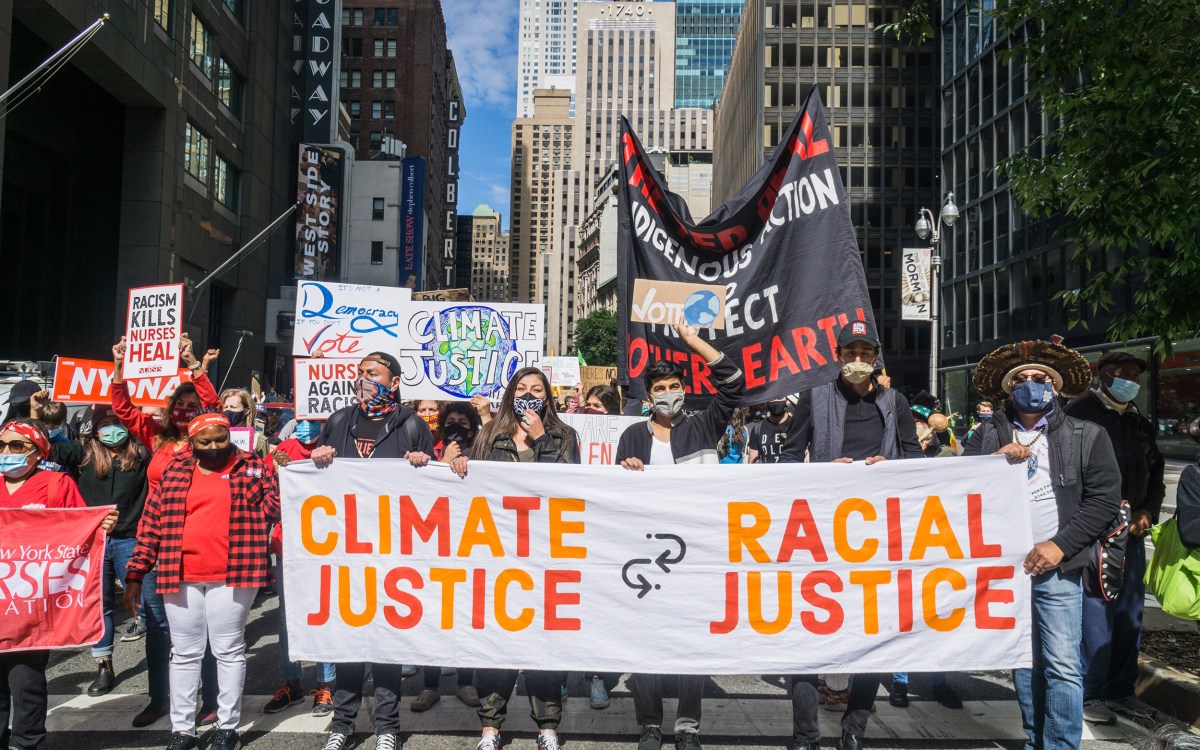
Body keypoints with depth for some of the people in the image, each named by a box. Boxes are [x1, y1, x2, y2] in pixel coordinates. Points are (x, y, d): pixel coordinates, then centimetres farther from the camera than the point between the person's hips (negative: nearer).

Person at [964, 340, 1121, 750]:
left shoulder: (1087, 435, 1)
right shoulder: (989, 435, 8)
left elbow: (1105, 498, -3)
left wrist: (1059, 545, -10)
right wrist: (995, 458, -15)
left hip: (1055, 567, -3)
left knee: (1063, 667, -6)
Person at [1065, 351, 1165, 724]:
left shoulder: (1139, 423, 16)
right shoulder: (1081, 412, -6)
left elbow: (1155, 473, 21)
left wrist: (1147, 512, 4)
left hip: (1132, 531, 7)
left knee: (1129, 613, 12)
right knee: (1095, 614, -6)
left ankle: (1120, 690, 23)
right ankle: (1089, 693, 6)